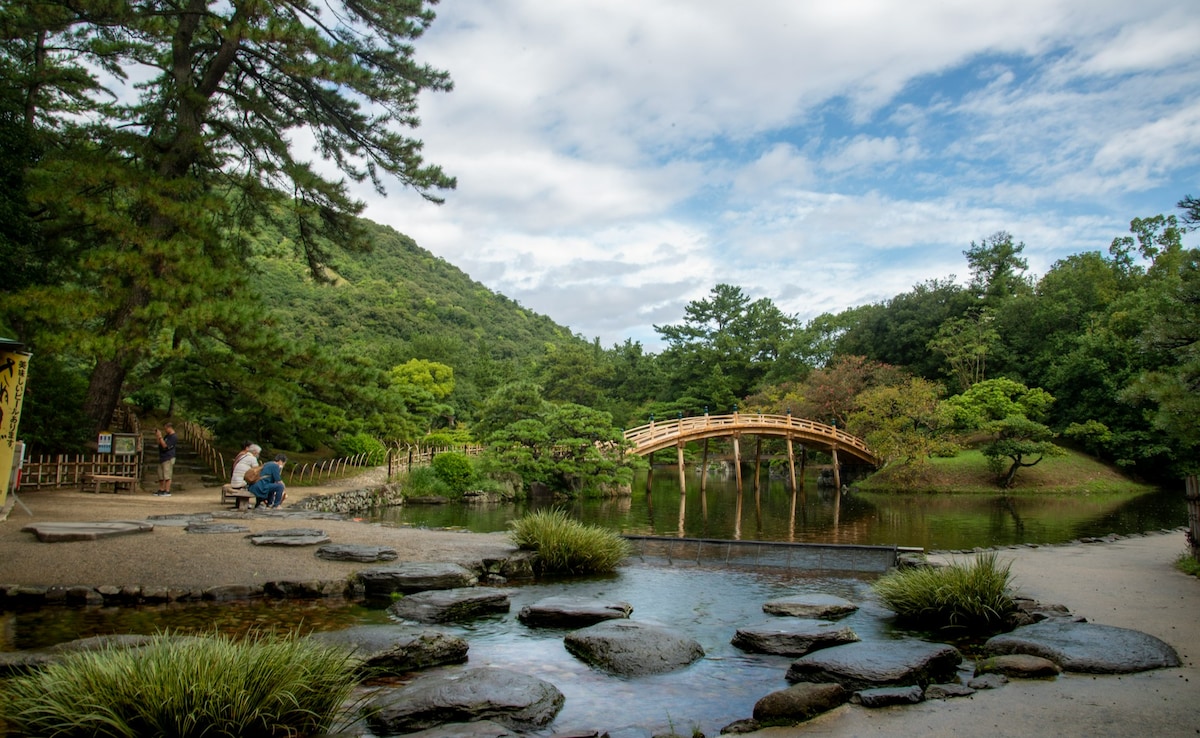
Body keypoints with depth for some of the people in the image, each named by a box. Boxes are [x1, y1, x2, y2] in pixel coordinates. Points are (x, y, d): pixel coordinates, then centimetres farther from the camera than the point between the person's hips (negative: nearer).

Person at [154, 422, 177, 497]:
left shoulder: (172, 437, -13)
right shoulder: (167, 435, 17)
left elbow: (165, 445, -20)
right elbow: (160, 444, 20)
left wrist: (160, 436, -18)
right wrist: (157, 436, 9)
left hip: (168, 459, -10)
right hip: (162, 458, 10)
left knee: (167, 476, -8)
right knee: (161, 476, 14)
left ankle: (167, 491, -6)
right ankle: (161, 490, 21)